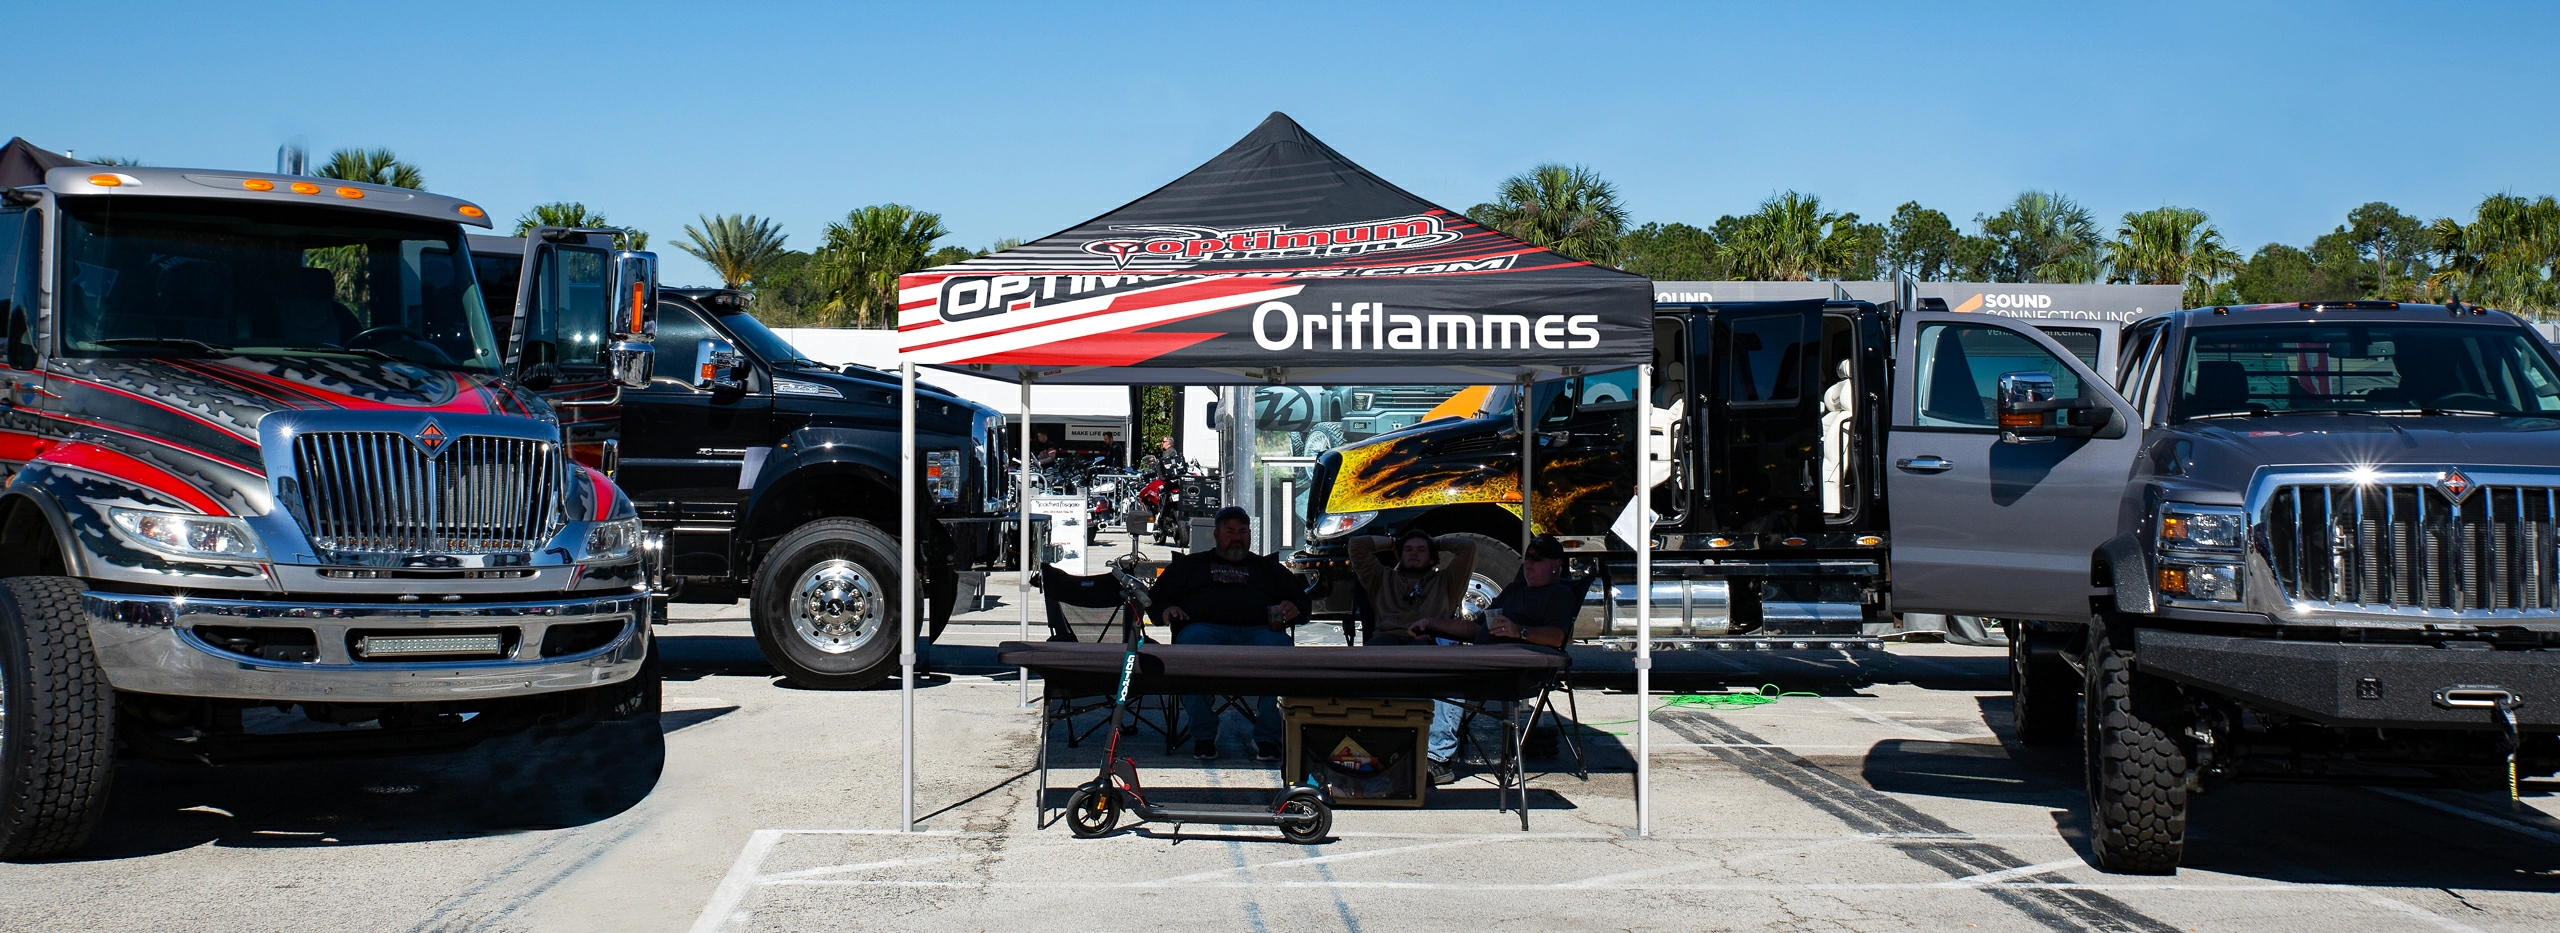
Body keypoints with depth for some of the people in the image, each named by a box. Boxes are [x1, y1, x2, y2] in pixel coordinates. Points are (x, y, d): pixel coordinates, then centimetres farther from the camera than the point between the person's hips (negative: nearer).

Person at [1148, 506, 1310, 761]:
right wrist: (1166, 609, 0)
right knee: (1193, 642, -38)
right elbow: (1158, 594, 24)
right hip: (1206, 627, -1)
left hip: (1259, 630, 1)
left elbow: (1301, 597, 26)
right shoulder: (1190, 565, 33)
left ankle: (1267, 738, -32)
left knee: (1278, 645, -36)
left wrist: (1294, 609, 2)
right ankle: (1203, 736, -31)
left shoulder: (1267, 568, 35)